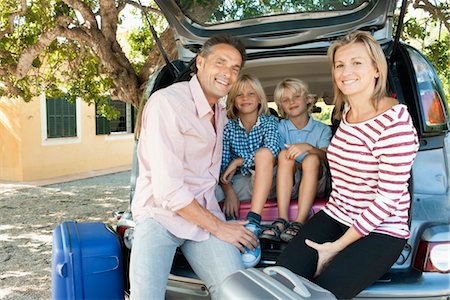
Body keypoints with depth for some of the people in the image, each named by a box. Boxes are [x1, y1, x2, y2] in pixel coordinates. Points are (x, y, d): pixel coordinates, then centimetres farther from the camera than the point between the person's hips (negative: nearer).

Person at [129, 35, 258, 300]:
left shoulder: (221, 114, 12)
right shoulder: (167, 102, -15)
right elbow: (167, 189, -20)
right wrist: (218, 226, -12)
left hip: (205, 213, 6)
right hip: (160, 214, -6)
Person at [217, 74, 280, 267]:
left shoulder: (270, 121, 4)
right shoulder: (228, 126, 6)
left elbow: (272, 149, -18)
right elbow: (222, 164, -4)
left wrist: (237, 162, -18)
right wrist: (229, 192, -20)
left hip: (265, 182, -1)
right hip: (239, 183, 2)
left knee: (263, 153, -33)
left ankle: (253, 225, -41)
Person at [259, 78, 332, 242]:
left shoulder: (322, 129, 6)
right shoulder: (281, 127, 10)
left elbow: (326, 156, -12)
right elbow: (278, 159, -1)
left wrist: (308, 147, -31)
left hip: (316, 184, -1)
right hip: (289, 185, 1)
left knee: (311, 159, -29)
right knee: (284, 154, -25)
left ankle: (300, 222, -35)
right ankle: (282, 220, -34)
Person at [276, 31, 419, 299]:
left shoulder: (394, 121, -17)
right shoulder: (346, 113, 7)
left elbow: (389, 198, -18)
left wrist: (337, 246, -16)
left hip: (381, 231, -6)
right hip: (335, 216, 6)